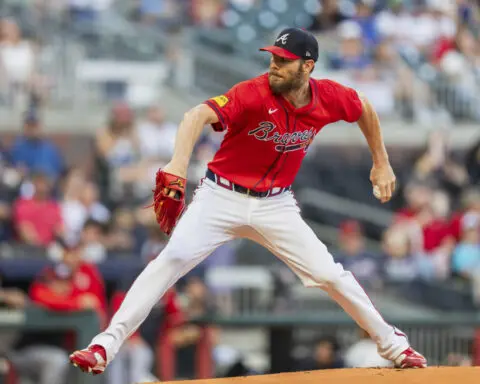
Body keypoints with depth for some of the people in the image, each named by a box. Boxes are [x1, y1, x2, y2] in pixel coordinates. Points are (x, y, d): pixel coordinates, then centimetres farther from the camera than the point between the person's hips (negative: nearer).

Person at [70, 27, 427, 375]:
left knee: (329, 274, -2)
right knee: (173, 258, -22)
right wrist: (178, 166, -56)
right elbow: (198, 115, -39)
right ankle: (104, 346, -24)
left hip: (276, 206, 3)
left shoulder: (327, 97, -9)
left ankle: (392, 343, 20)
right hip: (222, 198, -3)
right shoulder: (254, 94, -24)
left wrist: (381, 164, 16)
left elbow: (365, 108, 14)